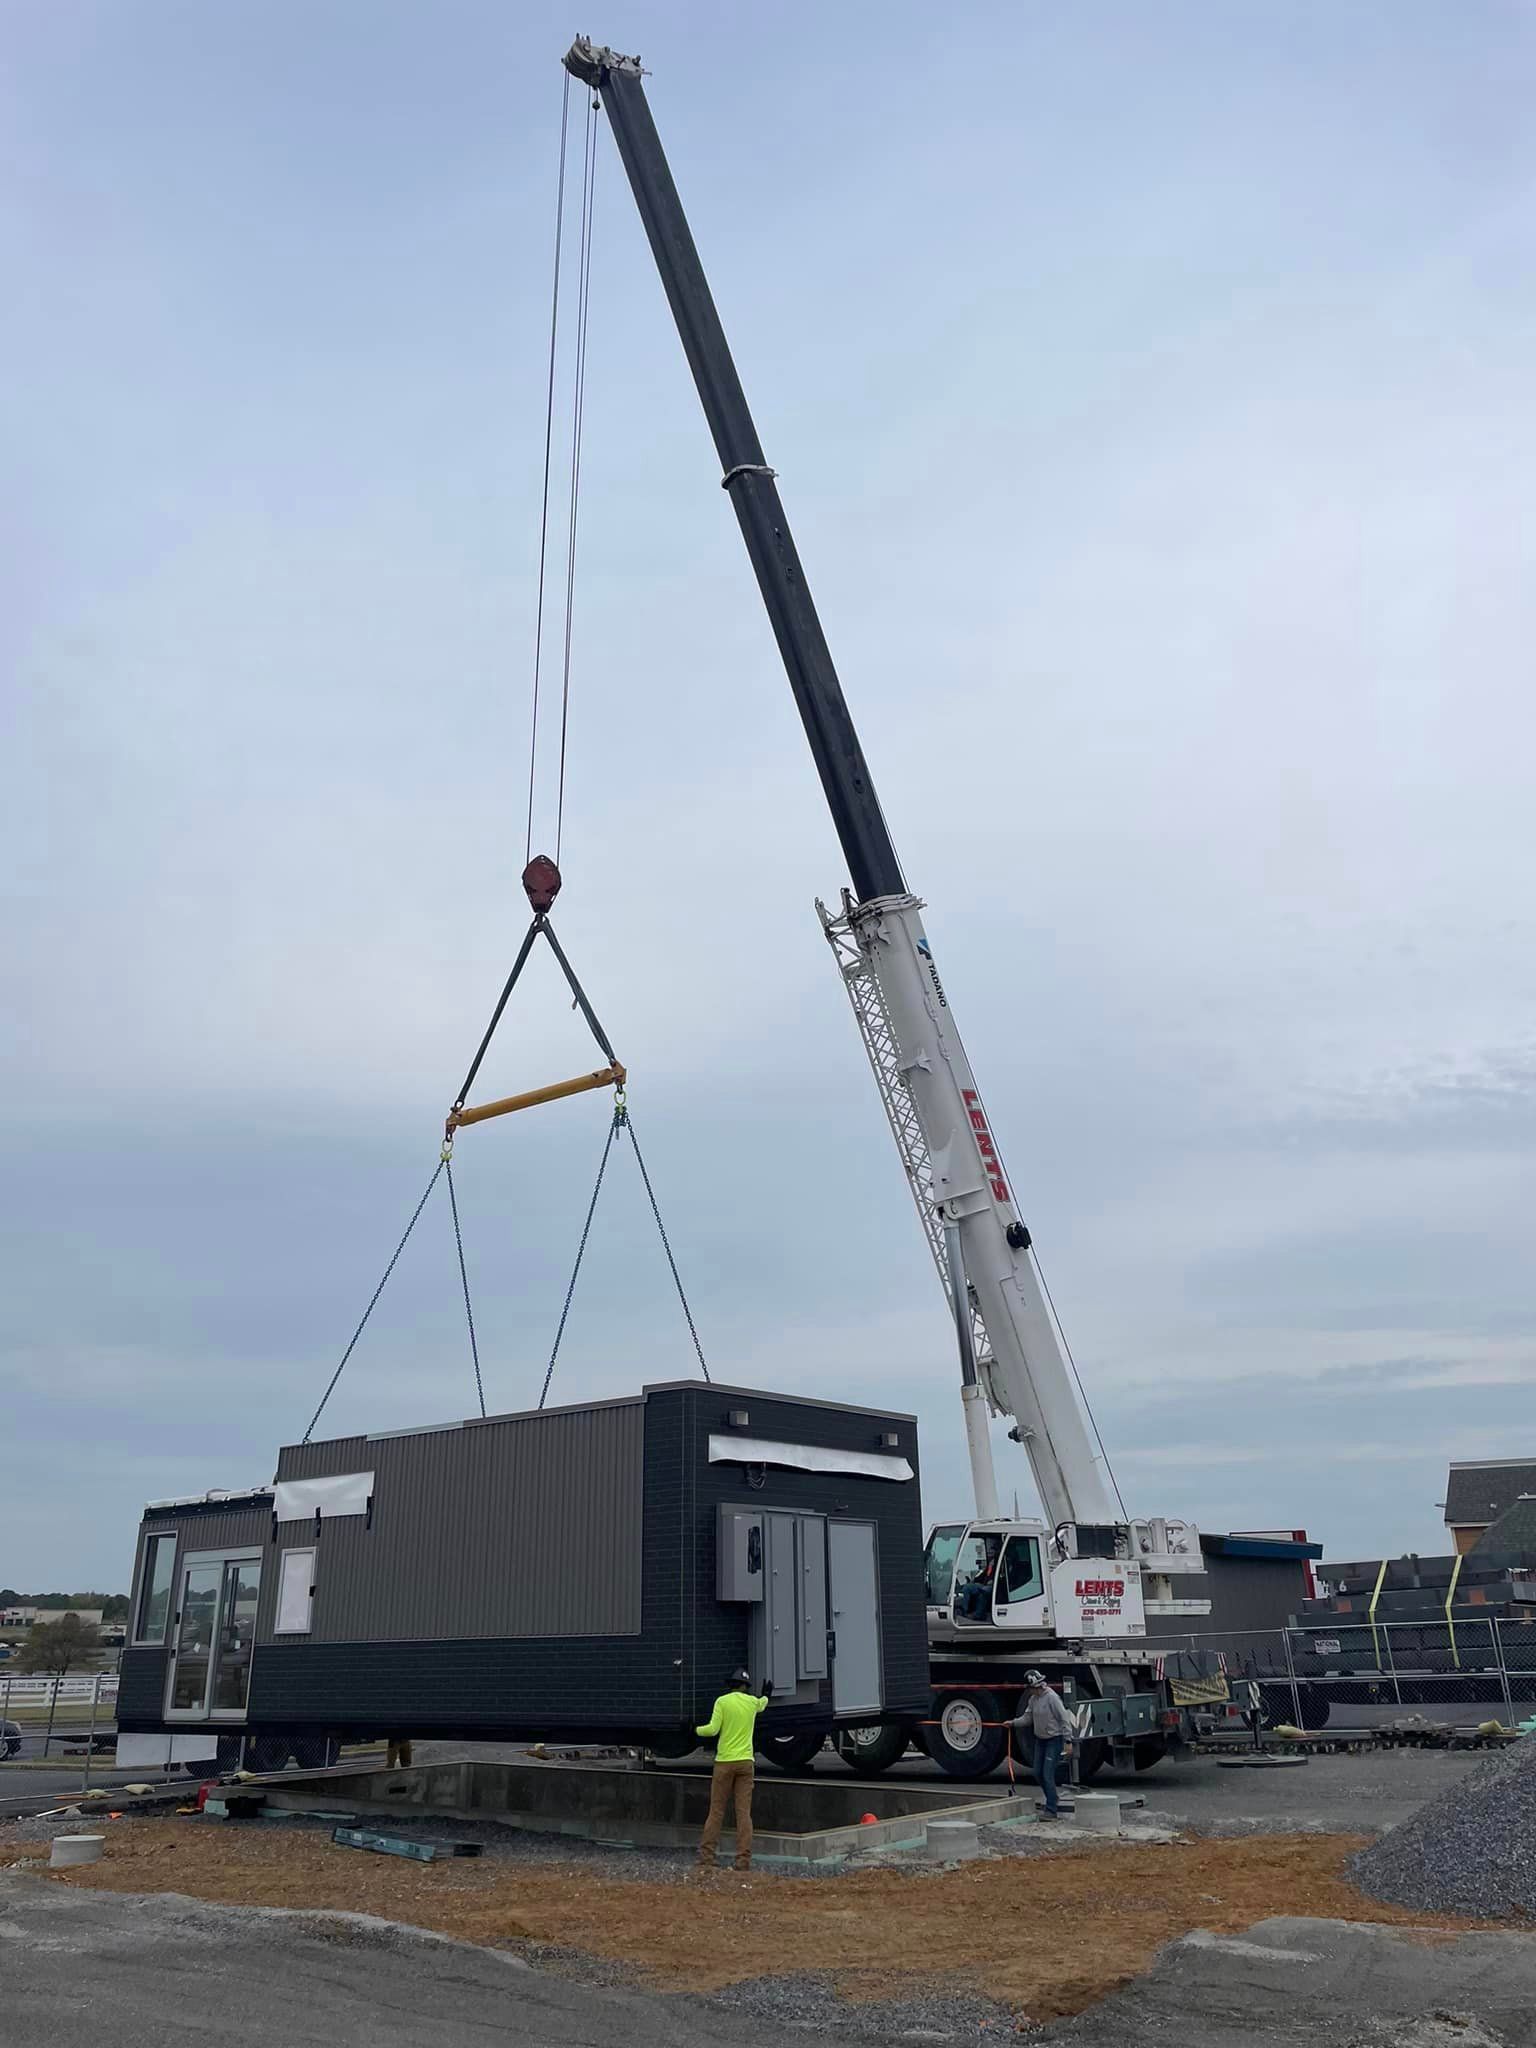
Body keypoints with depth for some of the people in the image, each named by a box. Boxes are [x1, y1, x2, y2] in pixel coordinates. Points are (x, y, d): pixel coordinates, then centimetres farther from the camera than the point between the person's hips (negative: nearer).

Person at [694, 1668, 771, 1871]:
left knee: (716, 1812, 3)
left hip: (724, 1763, -2)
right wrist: (765, 1695, 55)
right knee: (744, 1813, 2)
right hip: (745, 1763, 2)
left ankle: (706, 1858, 0)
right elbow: (762, 1704, 33)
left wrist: (696, 1730, 7)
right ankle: (744, 1860, -2)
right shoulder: (753, 1702, 8)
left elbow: (713, 1729, -12)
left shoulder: (722, 1701, -4)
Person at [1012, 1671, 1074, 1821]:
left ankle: (1051, 1811, -4)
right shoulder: (1033, 1699, 4)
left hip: (1054, 1740, -8)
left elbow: (1064, 1719, -19)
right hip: (1040, 1740, 8)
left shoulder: (1052, 1698, -20)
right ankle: (1054, 1801, 31)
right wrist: (1013, 1723, -1)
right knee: (1038, 1774, 10)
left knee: (1048, 1775, -11)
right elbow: (1027, 1717, 10)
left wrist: (1068, 1741, -20)